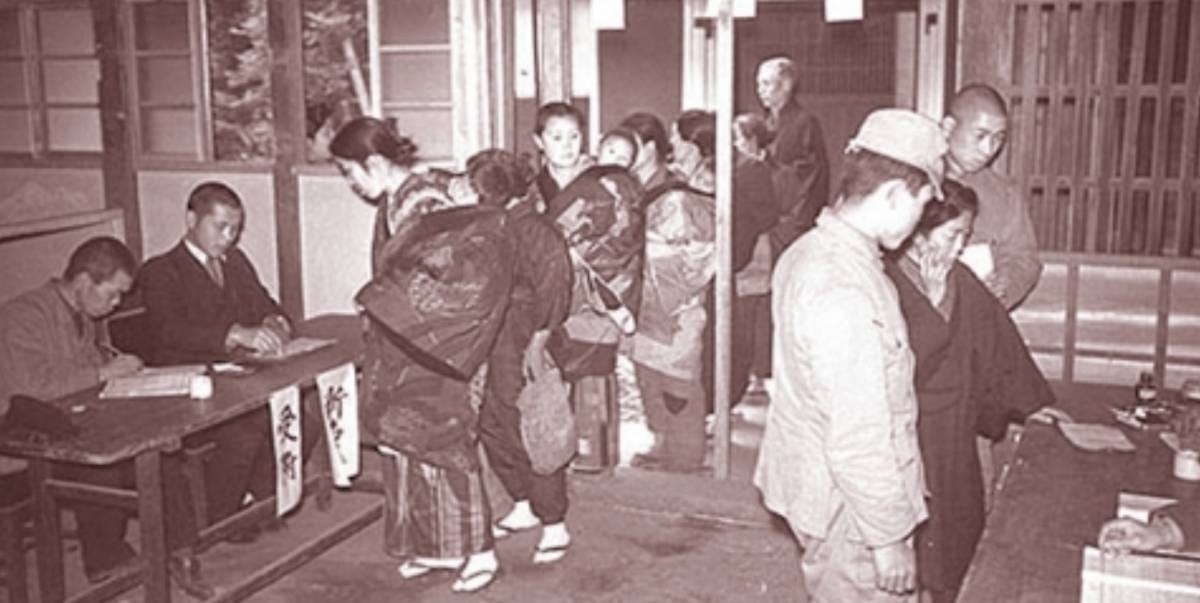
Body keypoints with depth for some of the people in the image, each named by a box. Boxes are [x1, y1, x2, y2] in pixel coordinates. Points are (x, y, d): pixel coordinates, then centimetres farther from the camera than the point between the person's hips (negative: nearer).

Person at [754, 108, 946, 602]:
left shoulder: (808, 250, 3)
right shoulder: (846, 292, -29)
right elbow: (858, 440, -28)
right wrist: (889, 536, -18)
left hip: (812, 482, 9)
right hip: (850, 508, -9)